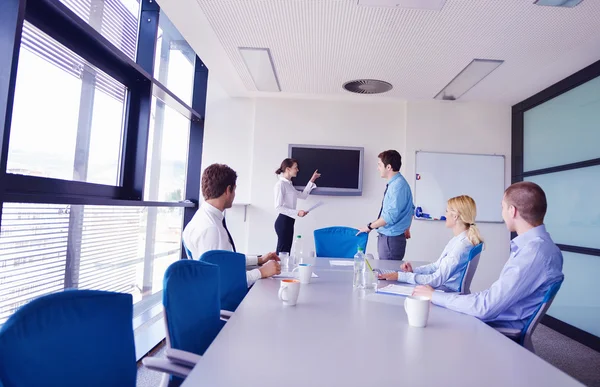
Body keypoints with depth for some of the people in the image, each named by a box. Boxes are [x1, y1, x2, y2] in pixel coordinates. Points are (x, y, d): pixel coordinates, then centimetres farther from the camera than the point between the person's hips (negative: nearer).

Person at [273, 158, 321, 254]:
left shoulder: (289, 184, 15)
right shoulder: (280, 184, -13)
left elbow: (303, 195, 24)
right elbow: (278, 207, -19)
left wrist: (312, 180, 22)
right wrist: (297, 213, -22)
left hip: (289, 221, 9)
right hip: (283, 221, -9)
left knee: (285, 251, 10)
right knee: (282, 252, -8)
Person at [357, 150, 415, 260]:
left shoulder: (398, 186, -19)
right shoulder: (395, 183, 10)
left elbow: (391, 215, -24)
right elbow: (410, 209, 20)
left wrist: (370, 226, -14)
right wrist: (406, 229, 28)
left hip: (391, 239, -9)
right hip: (386, 236, 9)